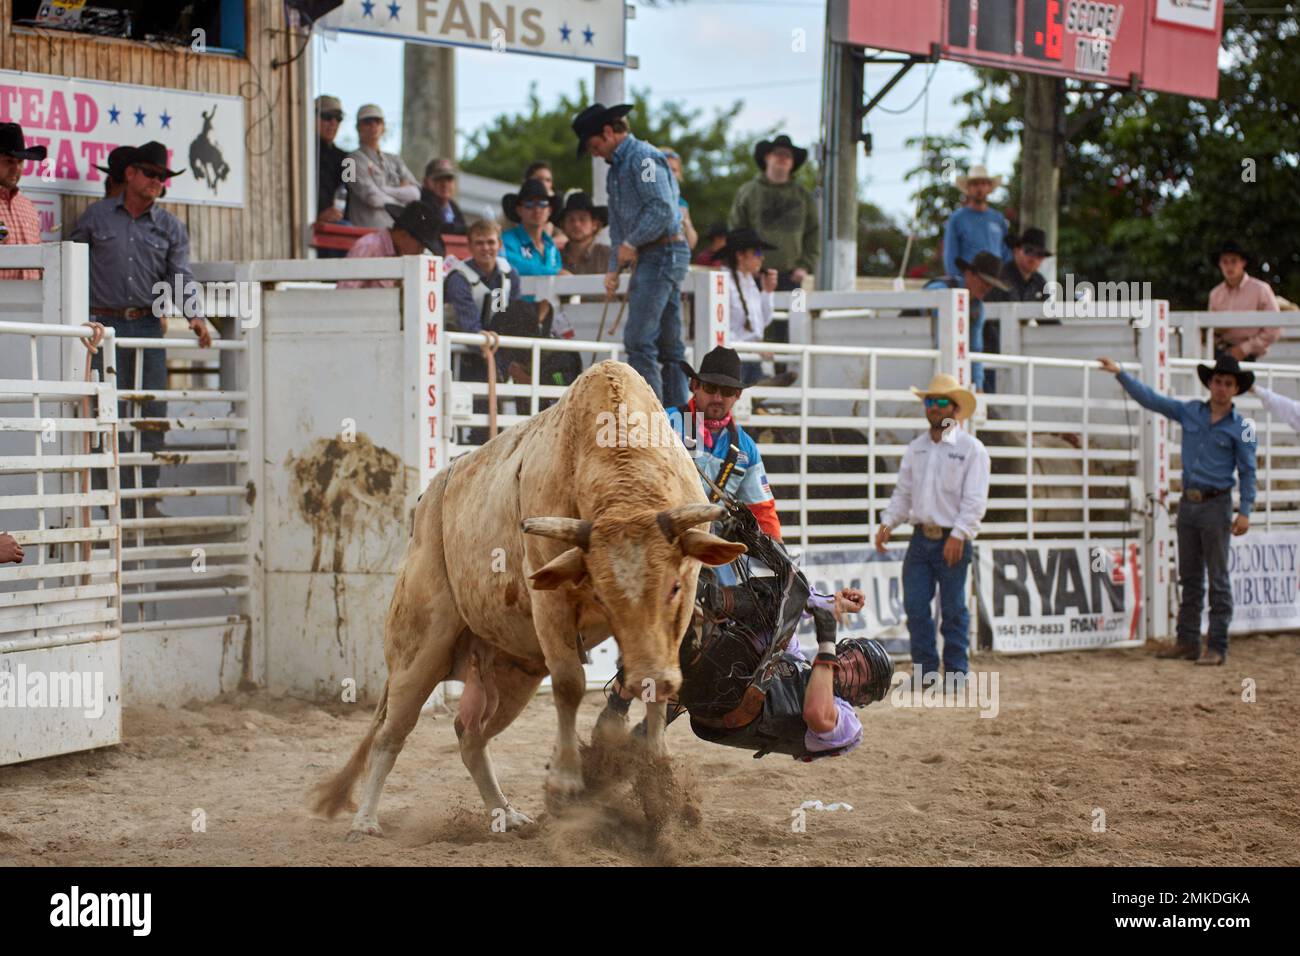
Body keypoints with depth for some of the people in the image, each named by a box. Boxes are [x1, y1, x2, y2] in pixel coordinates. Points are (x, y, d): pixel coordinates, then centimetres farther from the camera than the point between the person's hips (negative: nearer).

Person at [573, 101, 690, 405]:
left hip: (663, 253, -10)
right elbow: (618, 222, 23)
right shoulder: (616, 169, 22)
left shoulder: (644, 158, -10)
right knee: (668, 343, 10)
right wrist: (613, 268, 11)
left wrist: (631, 243, -12)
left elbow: (663, 210, -20)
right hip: (648, 258, 10)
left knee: (639, 338, -14)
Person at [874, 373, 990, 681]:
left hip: (952, 541, -5)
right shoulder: (916, 447, 13)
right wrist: (888, 523, 3)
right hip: (920, 538, 5)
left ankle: (956, 675, 7)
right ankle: (924, 671, 11)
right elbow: (902, 492, 17)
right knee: (915, 606, 2)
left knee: (953, 610, 0)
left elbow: (975, 500, -11)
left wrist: (958, 535, -20)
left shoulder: (971, 448, -5)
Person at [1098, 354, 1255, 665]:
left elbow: (1247, 472, -4)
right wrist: (1120, 374, 10)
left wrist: (1245, 511, -11)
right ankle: (1187, 641, 16)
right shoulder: (1190, 412, 7)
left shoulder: (1239, 427, -4)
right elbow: (1151, 399, 13)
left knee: (1218, 578, -3)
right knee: (1189, 577, 10)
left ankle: (1217, 647, -1)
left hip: (1216, 505, -5)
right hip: (1188, 502, 5)